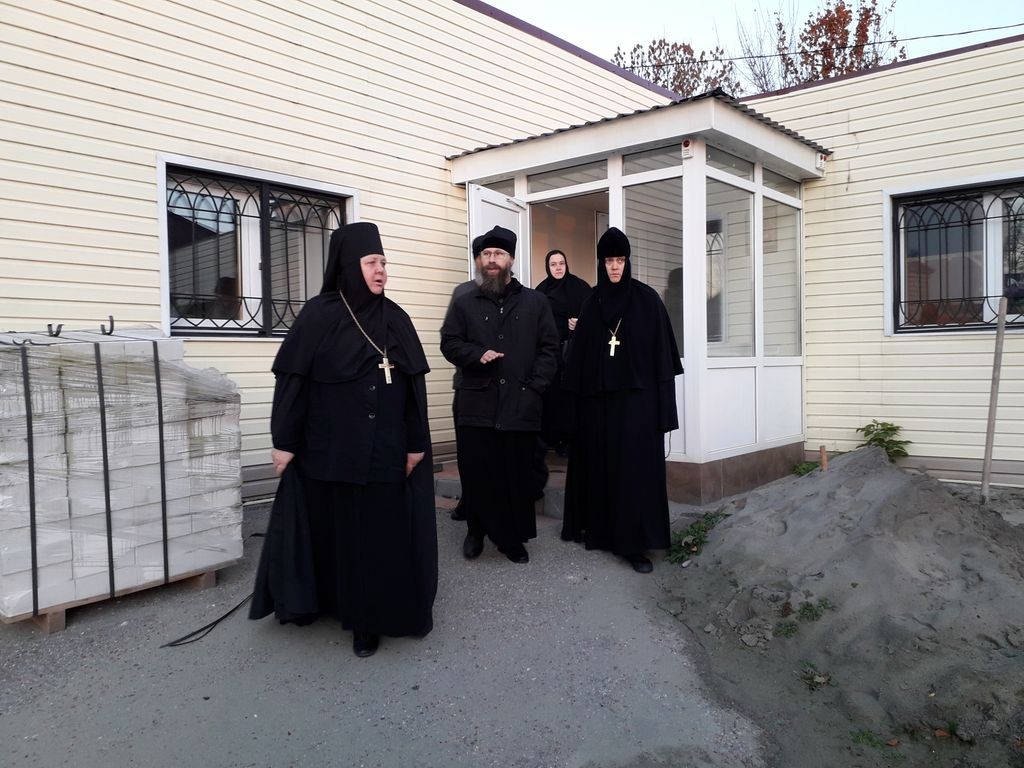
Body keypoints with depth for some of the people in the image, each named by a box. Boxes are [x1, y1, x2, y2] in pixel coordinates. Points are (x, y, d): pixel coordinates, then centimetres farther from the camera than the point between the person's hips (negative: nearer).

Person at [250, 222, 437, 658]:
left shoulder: (396, 319, 3)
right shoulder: (318, 315, -6)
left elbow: (414, 384, 4)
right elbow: (292, 381, -6)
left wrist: (416, 443, 1)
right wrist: (284, 442, -8)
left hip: (385, 450, 2)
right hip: (329, 449, -2)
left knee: (379, 533, 6)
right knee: (331, 529, 12)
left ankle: (369, 619, 19)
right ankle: (321, 598, 35)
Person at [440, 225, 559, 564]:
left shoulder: (535, 302, 9)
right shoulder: (464, 302, 10)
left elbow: (549, 348, 6)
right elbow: (449, 343, 7)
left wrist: (534, 388, -5)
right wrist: (477, 355, -12)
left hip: (520, 405, 0)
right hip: (476, 405, 0)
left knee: (517, 475, 5)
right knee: (476, 473, 3)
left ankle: (514, 538, 19)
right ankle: (476, 531, 23)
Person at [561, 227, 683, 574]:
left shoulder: (646, 299, -2)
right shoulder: (592, 304, 8)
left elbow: (662, 352, -4)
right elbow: (581, 355, 8)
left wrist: (663, 403, -10)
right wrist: (580, 397, 3)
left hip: (636, 396, -3)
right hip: (598, 398, 4)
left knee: (635, 467, -3)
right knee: (600, 465, 9)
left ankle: (635, 543, 3)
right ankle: (600, 530, 23)